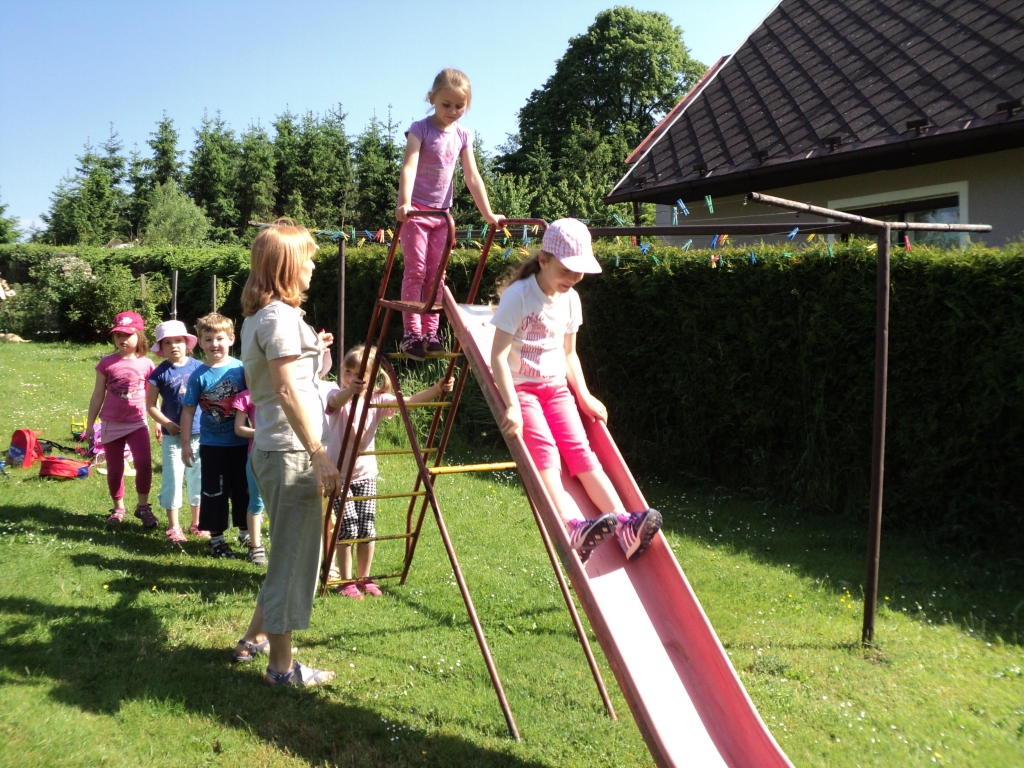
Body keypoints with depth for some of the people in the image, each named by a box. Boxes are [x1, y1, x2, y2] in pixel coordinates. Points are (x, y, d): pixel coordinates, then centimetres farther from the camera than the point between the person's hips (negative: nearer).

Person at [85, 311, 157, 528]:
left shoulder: (146, 364, -1)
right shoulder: (107, 363, -2)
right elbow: (98, 395, 3)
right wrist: (90, 424, 4)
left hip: (137, 423, -1)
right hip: (112, 424, 1)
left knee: (144, 462, -17)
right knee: (114, 469, 8)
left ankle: (143, 506, 0)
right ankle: (118, 508, 25)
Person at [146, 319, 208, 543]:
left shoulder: (198, 367, -1)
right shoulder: (160, 373, -4)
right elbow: (150, 405, -1)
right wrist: (167, 423, -14)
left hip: (199, 433, 2)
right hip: (173, 435, -2)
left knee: (198, 477, 11)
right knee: (172, 478, 3)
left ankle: (196, 523, 25)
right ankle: (173, 526, 15)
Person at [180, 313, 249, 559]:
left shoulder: (241, 368, -5)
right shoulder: (199, 376, -7)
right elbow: (188, 410, -3)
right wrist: (185, 443, -4)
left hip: (241, 442, 1)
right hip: (212, 445, -1)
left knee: (243, 489, 13)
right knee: (214, 492, 7)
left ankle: (245, 533, 30)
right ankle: (216, 538, 19)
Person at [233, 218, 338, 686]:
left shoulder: (258, 315, 15)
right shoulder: (282, 316, -16)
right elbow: (287, 391, -22)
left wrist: (309, 350, 21)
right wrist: (319, 454, -23)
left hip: (271, 449, 10)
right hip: (292, 452, -10)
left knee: (289, 553, 22)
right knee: (293, 556, 0)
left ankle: (255, 639, 33)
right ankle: (282, 667, 11)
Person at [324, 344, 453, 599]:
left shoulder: (377, 400, -1)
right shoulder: (338, 396, -11)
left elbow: (409, 401, -11)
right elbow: (336, 401, -36)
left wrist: (436, 389, -26)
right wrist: (350, 390, -59)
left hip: (366, 474, 3)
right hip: (339, 474, -3)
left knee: (367, 529, 1)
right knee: (348, 527, -9)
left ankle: (364, 578, 19)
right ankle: (346, 581, 6)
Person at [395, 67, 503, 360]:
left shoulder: (463, 136, 7)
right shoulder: (420, 129, -8)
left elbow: (472, 177, 7)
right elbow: (409, 166, -21)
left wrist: (488, 214, 2)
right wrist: (404, 203, -36)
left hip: (441, 213, 5)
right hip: (415, 210, -5)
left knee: (435, 274, 4)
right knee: (416, 271, -8)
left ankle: (430, 333, 7)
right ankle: (411, 333, -7)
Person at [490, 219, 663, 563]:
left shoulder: (570, 300, 8)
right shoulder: (519, 295, -13)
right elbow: (498, 355, -17)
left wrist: (584, 395, 5)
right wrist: (512, 405, -26)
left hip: (556, 386, 5)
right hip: (520, 386, -5)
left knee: (579, 449, -13)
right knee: (544, 449, -27)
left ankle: (626, 527, -27)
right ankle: (572, 528, -45)